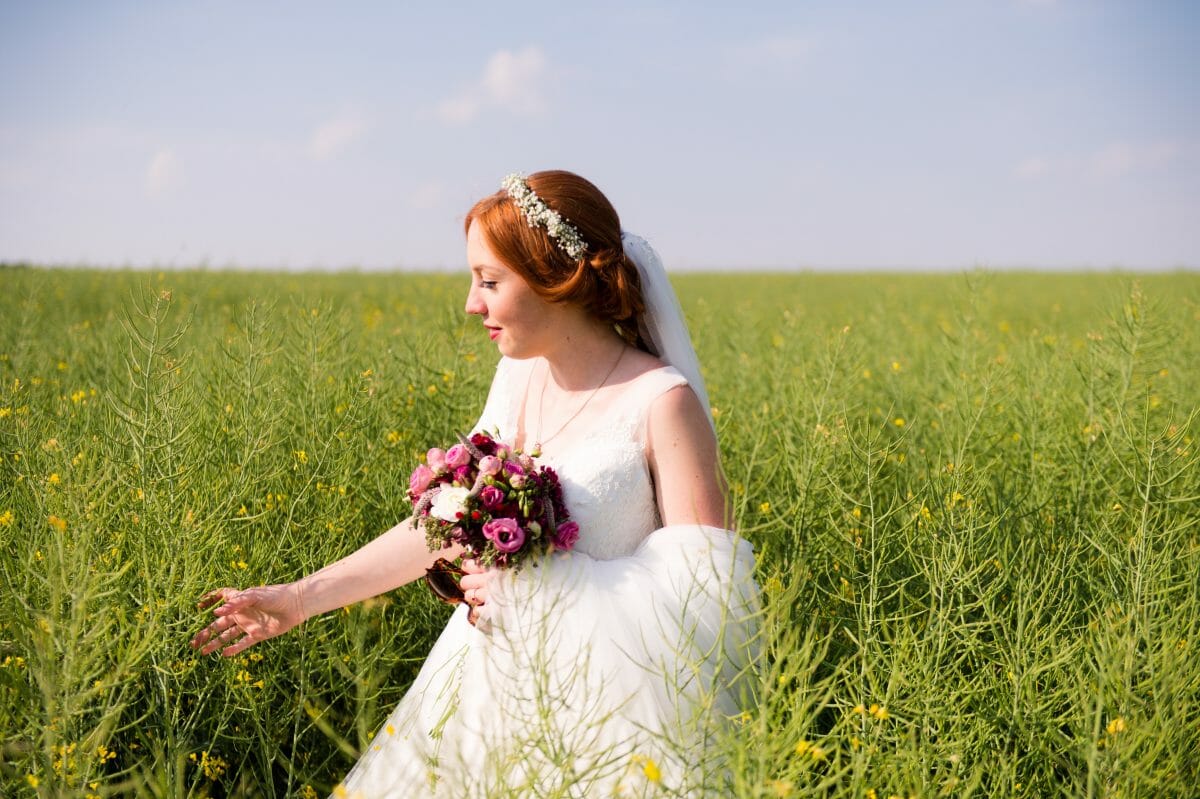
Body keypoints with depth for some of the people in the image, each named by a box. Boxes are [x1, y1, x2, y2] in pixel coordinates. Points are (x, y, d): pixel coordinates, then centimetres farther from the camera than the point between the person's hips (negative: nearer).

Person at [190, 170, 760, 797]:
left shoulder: (662, 401, -16)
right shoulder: (519, 377, 4)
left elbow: (707, 586, -18)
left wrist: (537, 589, -20)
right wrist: (302, 597, 5)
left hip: (602, 703, -6)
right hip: (490, 683, 6)